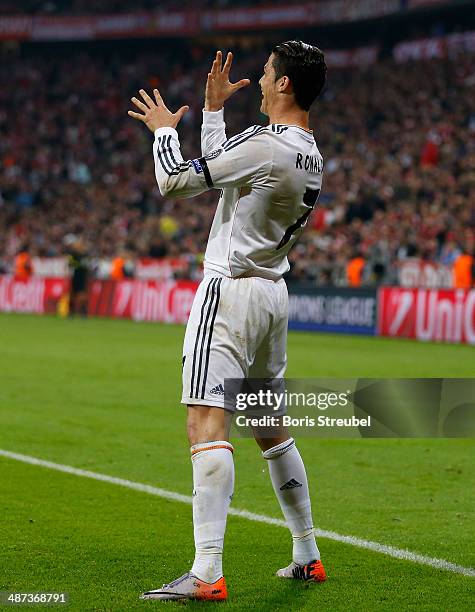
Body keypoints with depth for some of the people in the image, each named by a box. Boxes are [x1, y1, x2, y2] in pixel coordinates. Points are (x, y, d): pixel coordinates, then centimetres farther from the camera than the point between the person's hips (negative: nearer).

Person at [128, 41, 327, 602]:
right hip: (273, 295, 9)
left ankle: (207, 574, -23)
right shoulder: (310, 155, 10)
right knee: (272, 429, 19)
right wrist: (213, 110, 26)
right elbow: (217, 172, 22)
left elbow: (174, 180, -13)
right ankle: (307, 557, 26)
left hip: (231, 292, -9)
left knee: (207, 425, -15)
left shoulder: (264, 144, -18)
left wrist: (164, 129, 5)